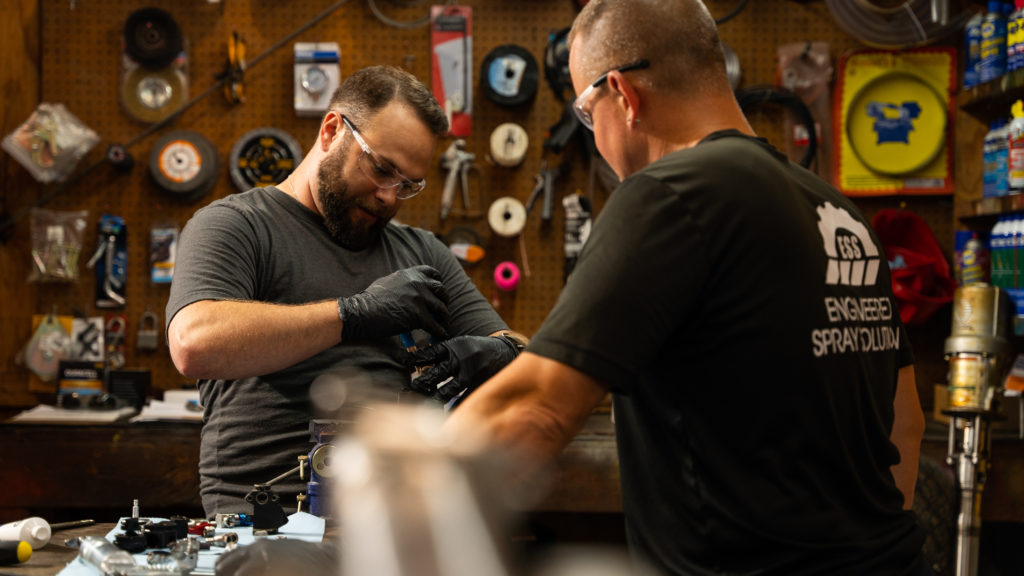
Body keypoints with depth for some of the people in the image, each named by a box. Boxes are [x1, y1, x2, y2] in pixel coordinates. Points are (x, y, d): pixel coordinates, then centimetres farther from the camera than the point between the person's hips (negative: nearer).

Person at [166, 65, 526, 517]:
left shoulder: (422, 253, 24)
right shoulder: (233, 225, 6)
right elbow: (195, 346, -15)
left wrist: (500, 353, -2)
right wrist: (357, 314, -16)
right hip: (271, 515, -4)